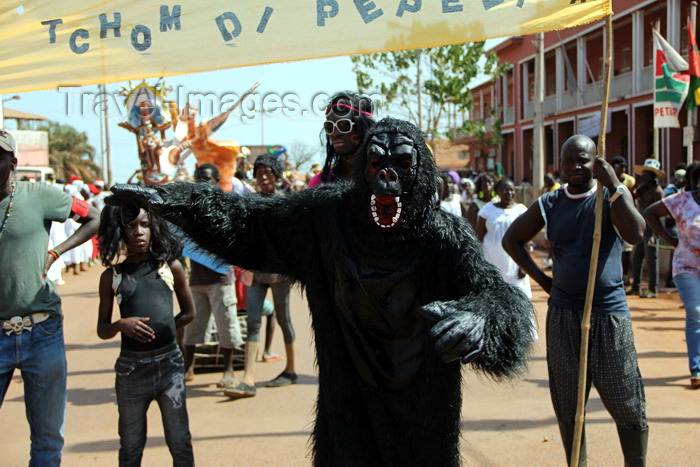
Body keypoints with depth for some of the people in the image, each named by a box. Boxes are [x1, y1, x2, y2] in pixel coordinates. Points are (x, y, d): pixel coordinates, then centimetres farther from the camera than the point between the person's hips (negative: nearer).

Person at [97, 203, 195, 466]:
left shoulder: (170, 267, 3)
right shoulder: (112, 276, 4)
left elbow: (188, 312, 14)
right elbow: (102, 330, 6)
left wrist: (161, 330, 1)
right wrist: (122, 325, -14)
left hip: (169, 364, 0)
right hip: (130, 368, 0)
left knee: (180, 443, 4)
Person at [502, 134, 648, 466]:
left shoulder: (611, 197, -2)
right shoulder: (549, 204, 6)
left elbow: (635, 234, -21)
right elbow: (512, 240, 16)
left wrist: (614, 185, -23)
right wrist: (540, 277, 7)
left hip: (609, 312, -3)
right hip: (563, 314, 3)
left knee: (627, 404, 1)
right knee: (567, 404, 11)